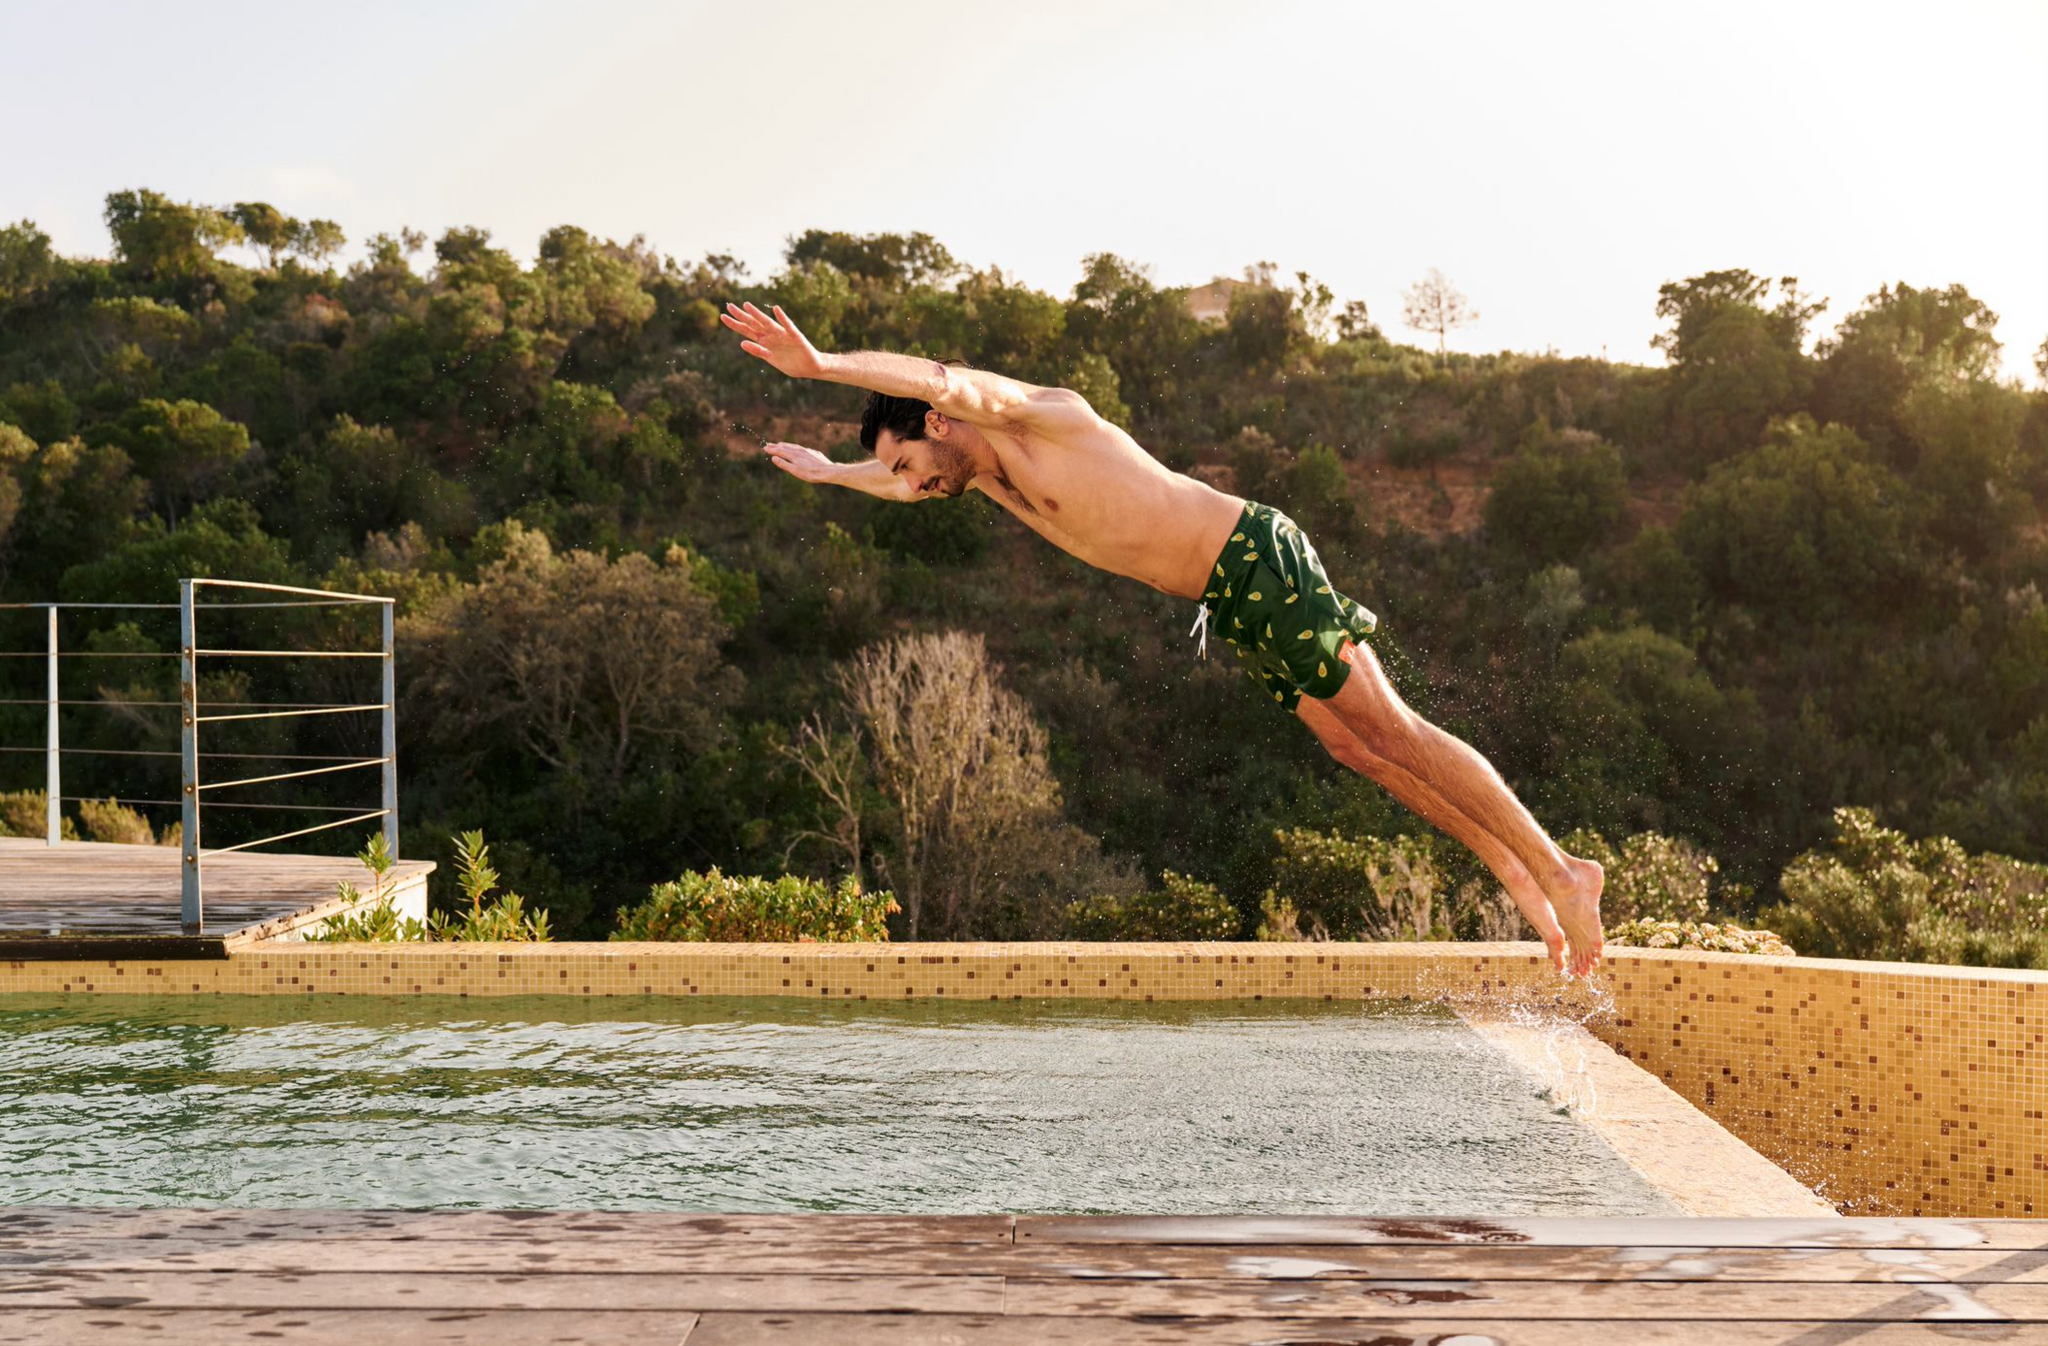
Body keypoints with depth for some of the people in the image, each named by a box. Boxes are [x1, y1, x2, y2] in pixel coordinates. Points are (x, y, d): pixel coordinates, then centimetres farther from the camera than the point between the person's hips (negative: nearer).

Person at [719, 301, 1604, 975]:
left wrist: (820, 364, -38)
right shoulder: (989, 475, 17)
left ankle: (1558, 870, -8)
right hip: (1228, 605, 9)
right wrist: (831, 474, 49)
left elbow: (944, 382, -33)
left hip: (1258, 559, -9)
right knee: (1352, 746, 6)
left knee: (1389, 732, -11)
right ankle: (1523, 884, 8)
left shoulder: (1041, 416, -10)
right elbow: (908, 483, 41)